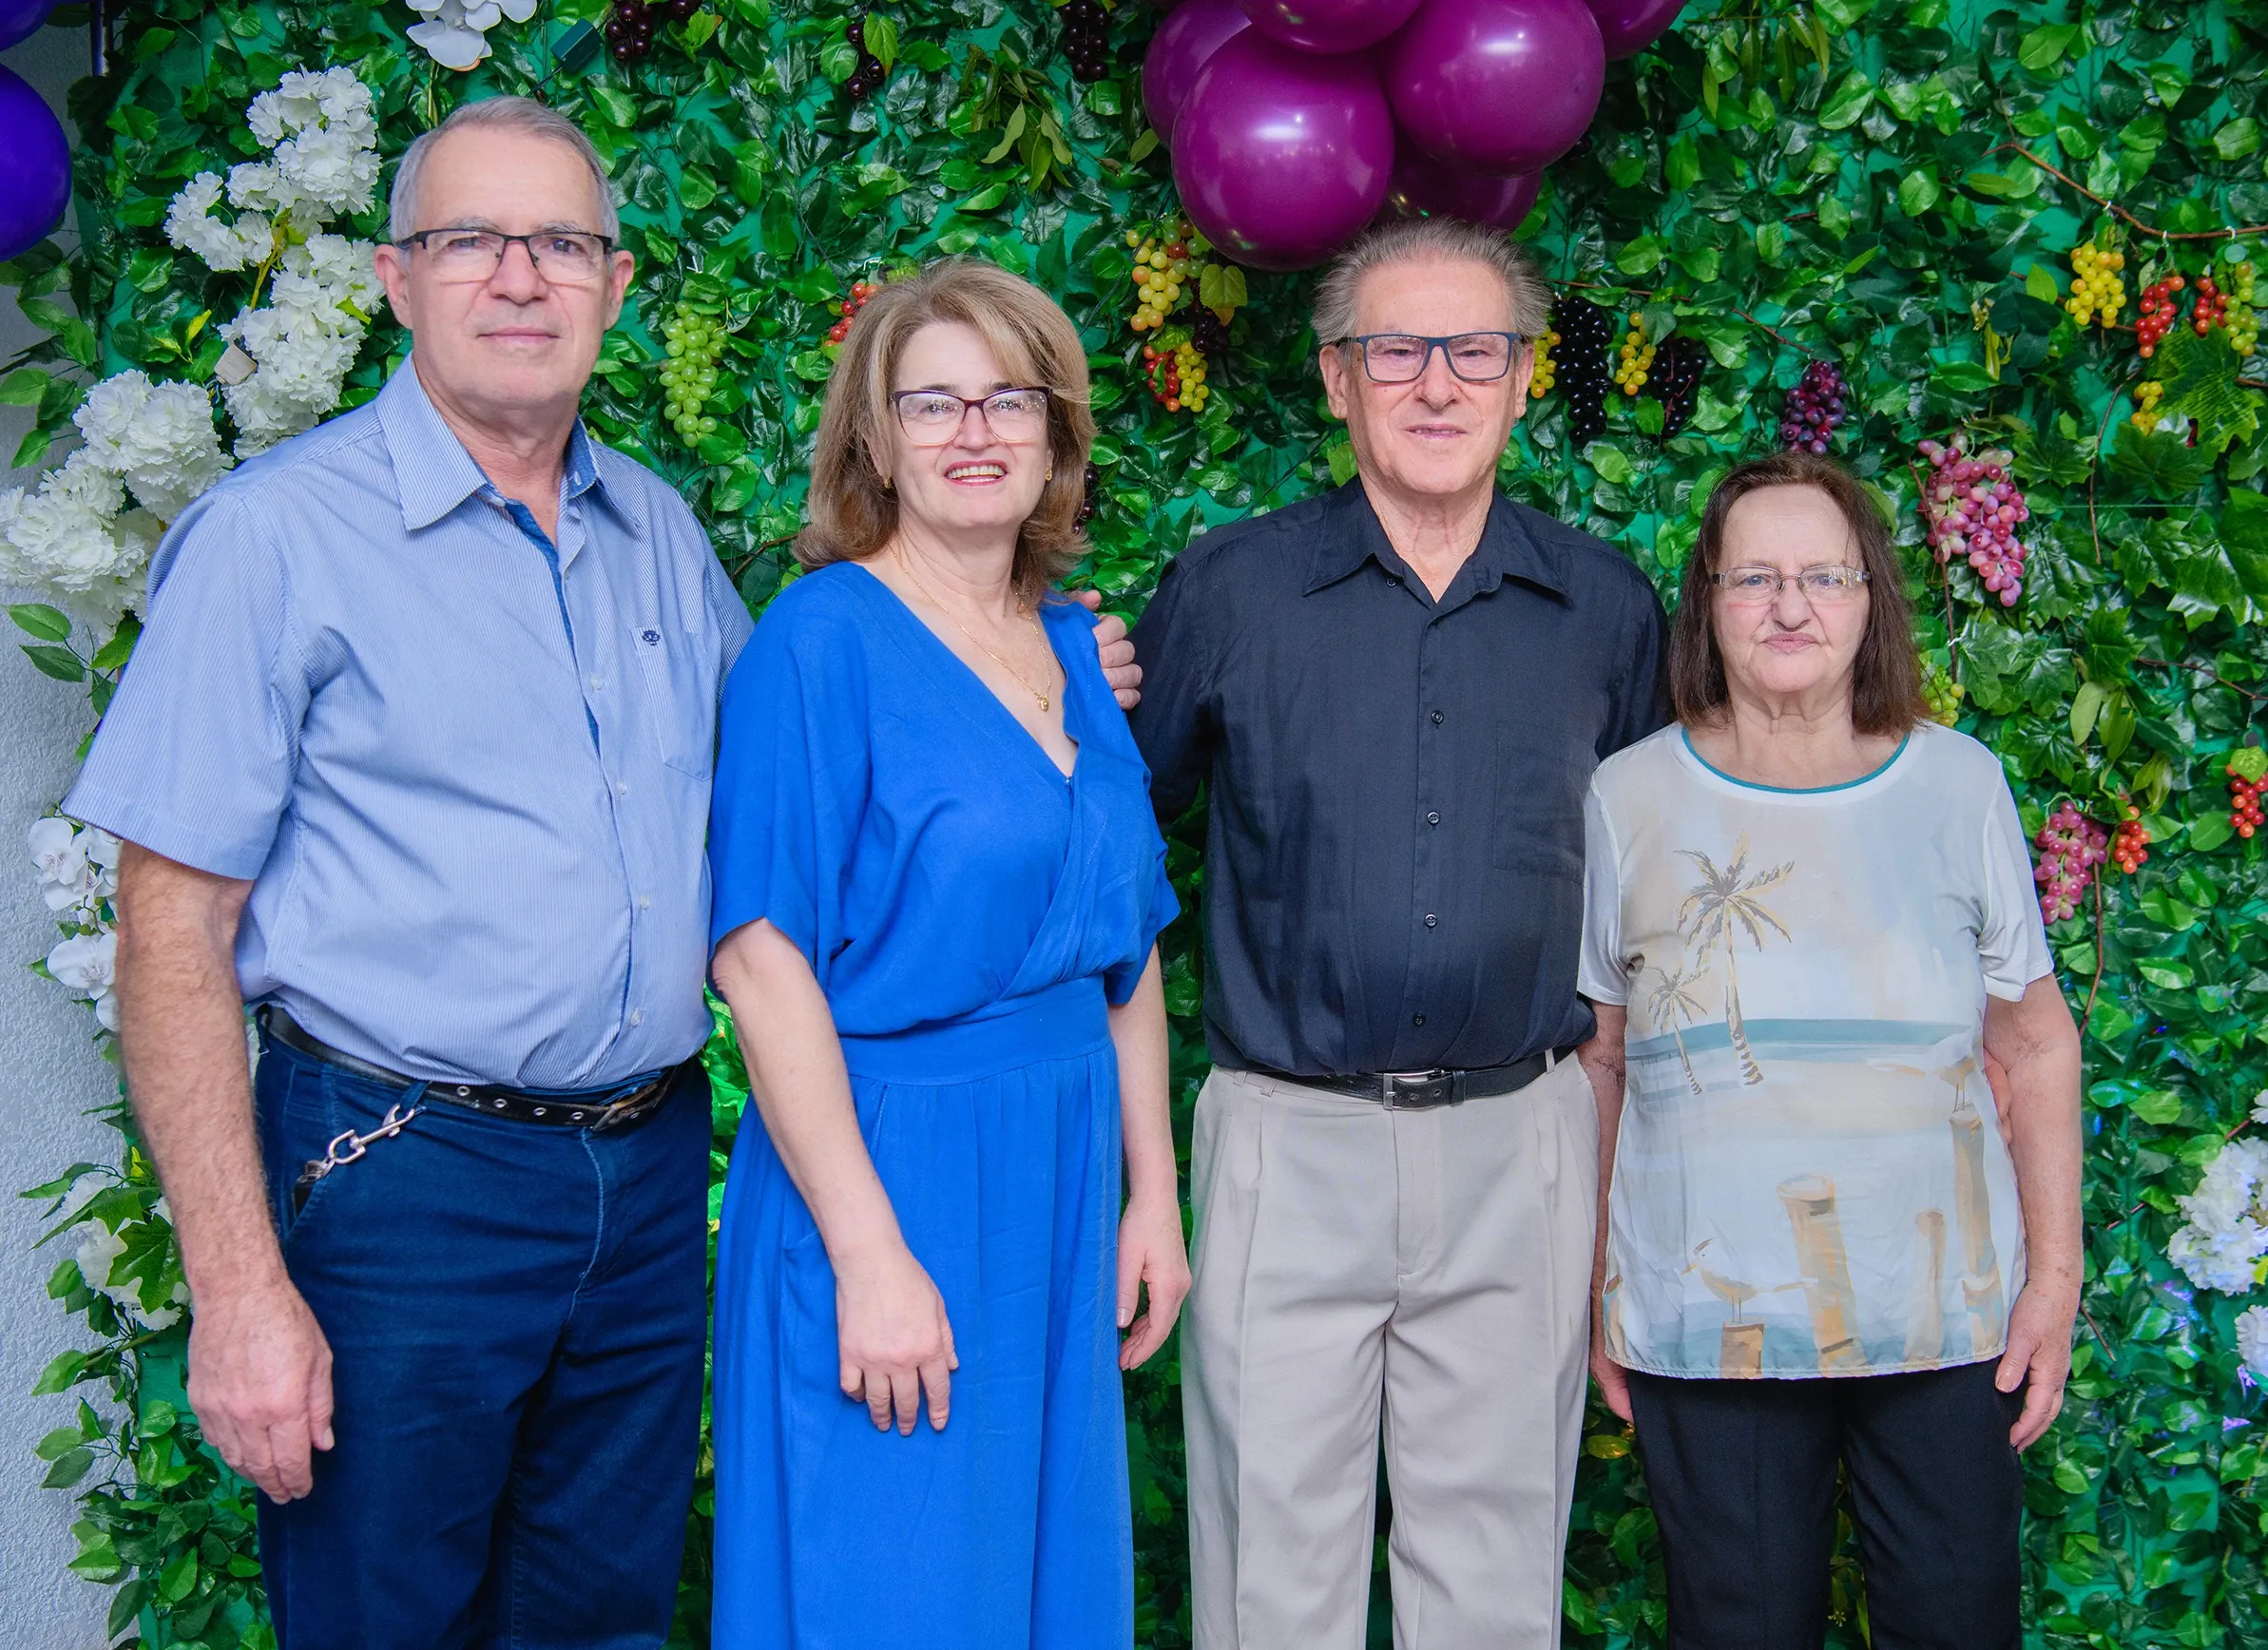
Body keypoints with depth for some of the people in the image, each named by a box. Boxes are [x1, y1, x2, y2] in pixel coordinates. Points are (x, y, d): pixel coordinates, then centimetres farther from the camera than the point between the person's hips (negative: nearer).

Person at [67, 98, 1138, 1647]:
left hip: (653, 1169, 5)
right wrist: (239, 1290, -16)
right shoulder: (277, 535, -9)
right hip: (404, 1179, -5)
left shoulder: (664, 532, 9)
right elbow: (177, 931, -11)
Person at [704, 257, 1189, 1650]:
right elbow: (762, 959, -16)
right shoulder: (824, 637, -11)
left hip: (1062, 1191, 7)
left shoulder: (1074, 649, 9)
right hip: (883, 1181, -6)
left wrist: (1152, 1194, 10)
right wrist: (870, 1255, -20)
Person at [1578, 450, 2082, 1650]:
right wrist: (1589, 1293, 5)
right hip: (1705, 1325, -1)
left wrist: (2056, 1274, 3)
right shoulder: (1629, 799, 0)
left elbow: (2032, 1042, 7)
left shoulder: (1960, 784, 3)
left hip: (1947, 1318, 1)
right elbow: (1589, 1061, 5)